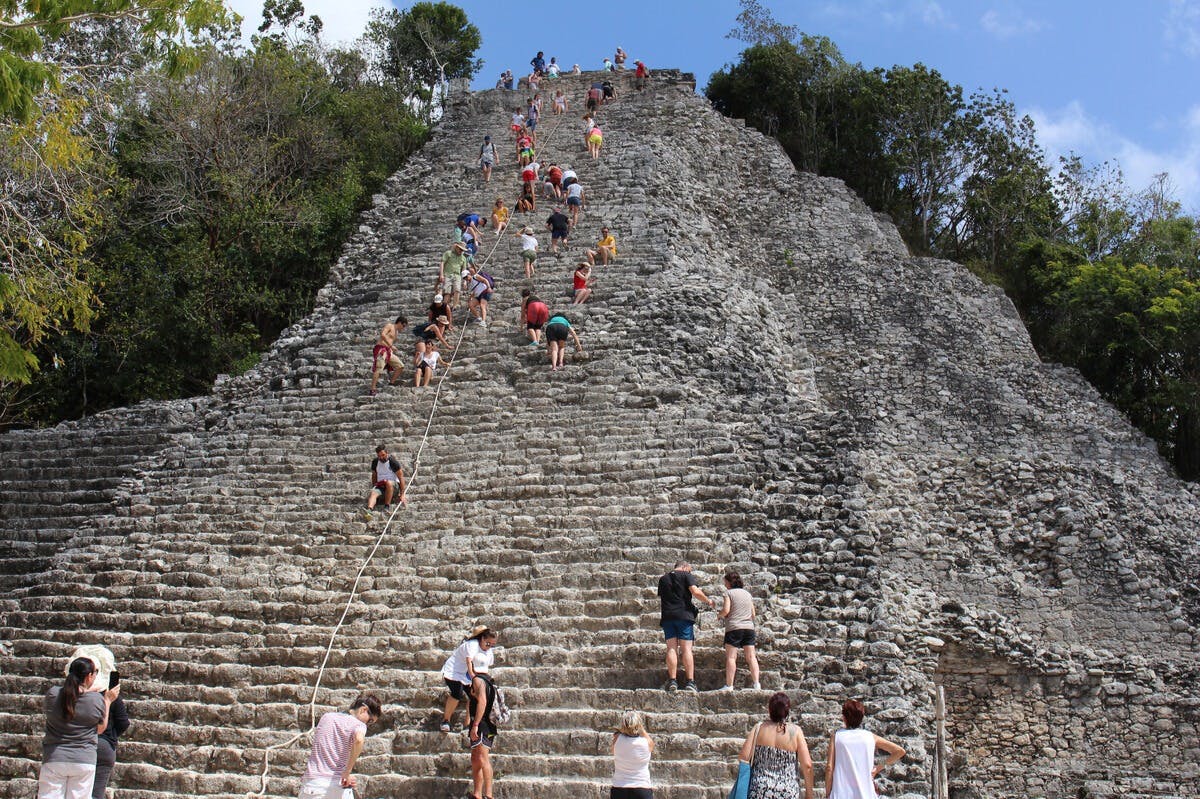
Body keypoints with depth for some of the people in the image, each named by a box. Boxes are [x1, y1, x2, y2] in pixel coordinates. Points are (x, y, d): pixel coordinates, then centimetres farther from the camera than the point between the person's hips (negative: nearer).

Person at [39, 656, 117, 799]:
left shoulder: (53, 694, -6)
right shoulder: (97, 700, -7)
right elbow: (100, 729, 8)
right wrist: (108, 701, 17)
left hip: (54, 760, 1)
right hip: (84, 762, 0)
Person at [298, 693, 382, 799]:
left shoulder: (326, 717, 17)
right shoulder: (359, 725, -2)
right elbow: (359, 740, -25)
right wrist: (347, 773, -17)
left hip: (311, 783, 4)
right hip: (334, 786, -4)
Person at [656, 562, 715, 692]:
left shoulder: (663, 579, 17)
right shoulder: (686, 576, 1)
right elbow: (695, 592, -11)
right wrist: (708, 601, 3)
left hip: (667, 616, 4)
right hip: (684, 615, -3)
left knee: (671, 648, 1)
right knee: (686, 649, -2)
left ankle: (672, 681, -6)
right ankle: (690, 682, -5)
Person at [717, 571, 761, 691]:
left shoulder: (729, 592, -1)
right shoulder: (748, 594, 17)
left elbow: (726, 610, -11)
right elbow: (753, 614, 18)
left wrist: (719, 615, 8)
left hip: (734, 628, -5)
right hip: (749, 627, 6)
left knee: (731, 657, -5)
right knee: (751, 656, 4)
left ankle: (729, 685, -8)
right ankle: (756, 683, -3)